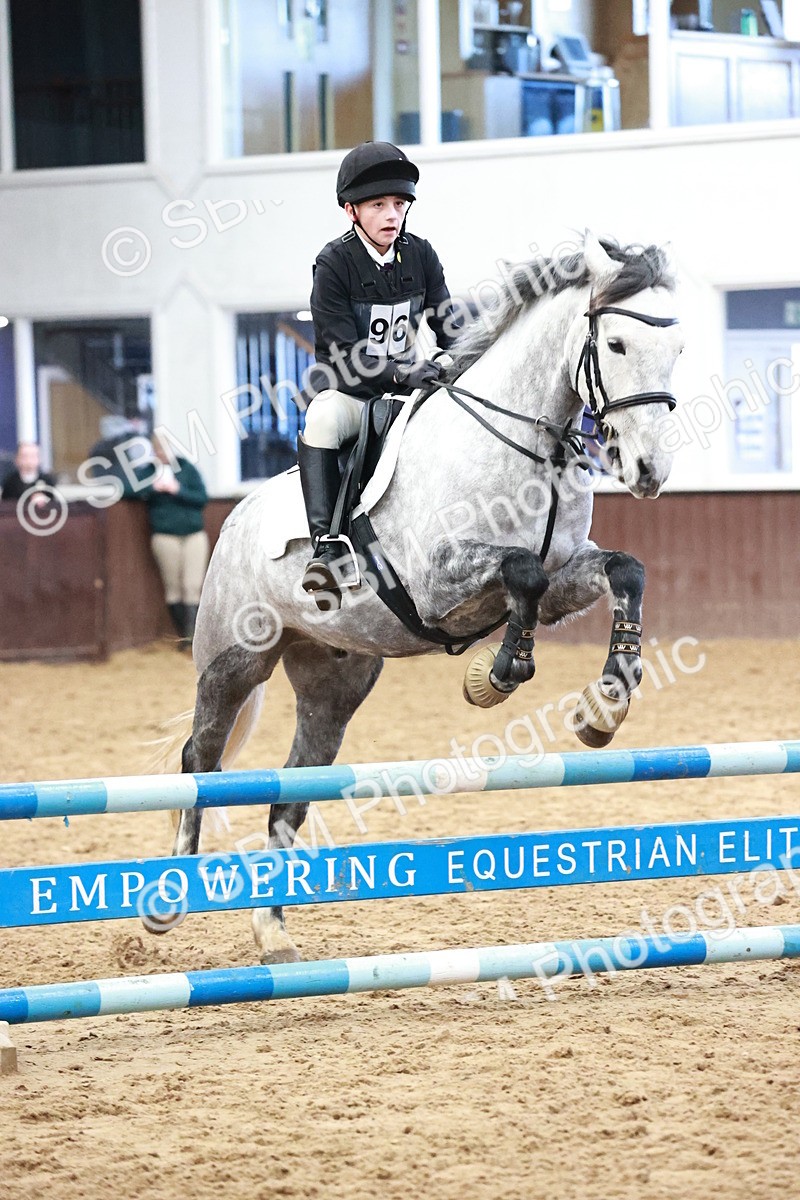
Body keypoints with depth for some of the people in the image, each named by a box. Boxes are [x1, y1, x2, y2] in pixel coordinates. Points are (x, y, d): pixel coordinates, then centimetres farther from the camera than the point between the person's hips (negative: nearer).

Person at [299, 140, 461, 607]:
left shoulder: (421, 255, 3)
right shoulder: (335, 263, -10)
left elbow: (448, 328, 5)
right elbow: (342, 351, -17)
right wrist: (401, 373, -30)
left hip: (404, 384, 5)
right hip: (345, 387, -5)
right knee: (322, 419, -37)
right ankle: (327, 546, -42)